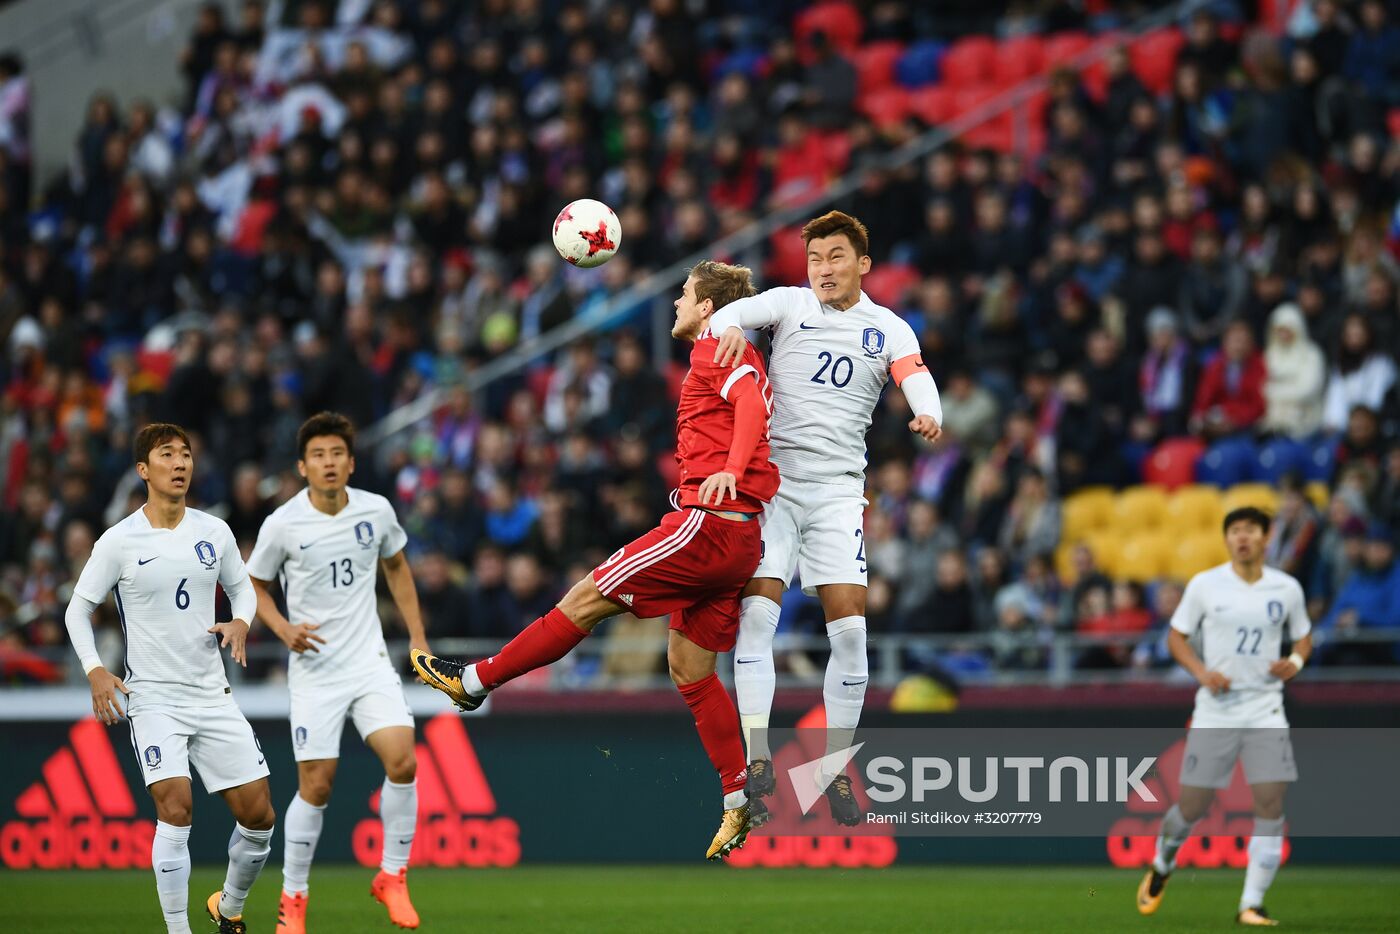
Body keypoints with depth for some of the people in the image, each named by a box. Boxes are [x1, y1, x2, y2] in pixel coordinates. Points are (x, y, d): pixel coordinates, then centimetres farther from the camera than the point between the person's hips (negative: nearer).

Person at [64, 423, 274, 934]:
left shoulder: (214, 532, 3)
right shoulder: (119, 542, -7)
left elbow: (241, 587, 19)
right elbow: (79, 609, 0)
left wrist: (240, 623, -3)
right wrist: (95, 671, -13)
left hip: (212, 695, 4)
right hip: (152, 696, -4)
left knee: (259, 816, 3)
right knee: (176, 810, -20)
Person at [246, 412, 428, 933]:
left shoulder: (376, 511, -2)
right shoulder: (282, 525, -10)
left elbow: (396, 566, 17)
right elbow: (255, 584, 5)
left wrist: (417, 638, 14)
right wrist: (285, 630, -13)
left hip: (370, 661, 2)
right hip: (315, 668, -2)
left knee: (402, 761, -16)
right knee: (316, 785, -5)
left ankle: (392, 877, 3)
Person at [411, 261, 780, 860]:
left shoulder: (718, 351, -6)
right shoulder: (739, 362, 24)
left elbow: (752, 401, -24)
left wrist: (730, 469, -37)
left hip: (707, 523, -10)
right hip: (738, 538, 10)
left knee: (587, 600, -3)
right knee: (689, 667, 11)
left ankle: (476, 680, 4)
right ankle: (740, 802, 8)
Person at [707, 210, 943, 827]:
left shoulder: (890, 330, 8)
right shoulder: (790, 303, 6)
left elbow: (918, 381, -8)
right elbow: (731, 312, -10)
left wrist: (928, 415, -31)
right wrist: (730, 328, -35)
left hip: (838, 489, 1)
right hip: (772, 478, -1)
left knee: (849, 626, -7)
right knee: (756, 612, -14)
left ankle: (836, 772, 3)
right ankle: (757, 764, -13)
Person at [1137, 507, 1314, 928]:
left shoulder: (1287, 589, 4)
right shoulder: (1204, 585, -2)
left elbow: (1303, 637, 17)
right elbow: (1176, 636, 5)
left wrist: (1294, 662, -5)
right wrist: (1202, 672, -11)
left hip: (1265, 708, 1)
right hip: (1215, 711, -1)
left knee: (1271, 802, -12)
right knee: (1191, 806, 1)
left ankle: (1252, 904, -5)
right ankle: (1161, 866, 34)